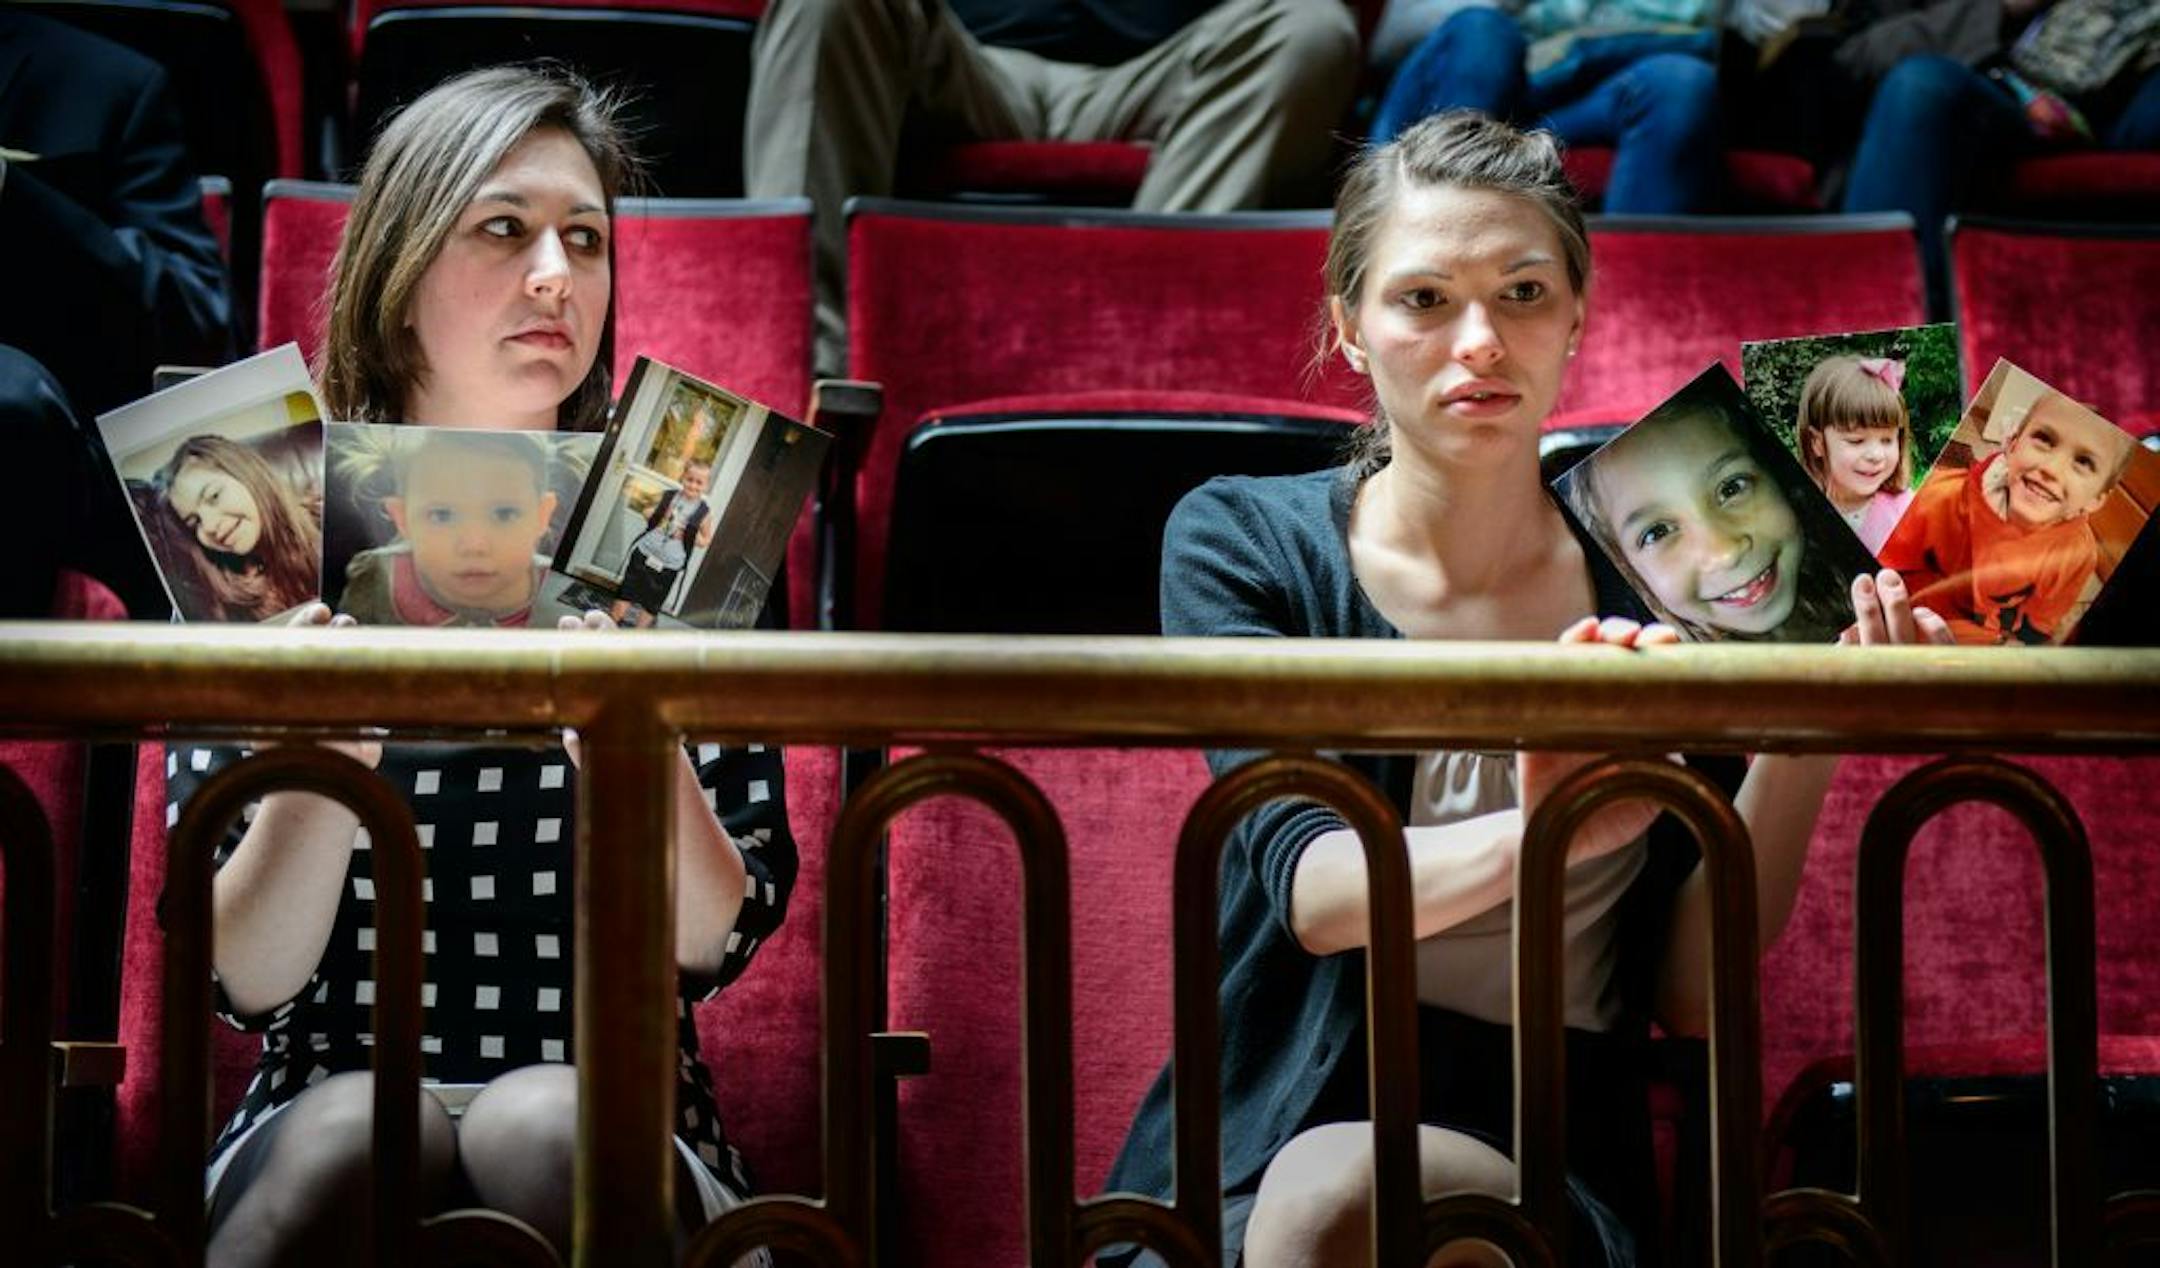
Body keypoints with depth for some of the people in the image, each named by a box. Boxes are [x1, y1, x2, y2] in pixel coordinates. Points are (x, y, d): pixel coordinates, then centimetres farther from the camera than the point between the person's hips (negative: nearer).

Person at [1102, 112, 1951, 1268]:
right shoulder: (1241, 543, 3)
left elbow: (1692, 995, 3)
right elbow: (1310, 888, -15)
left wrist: (1797, 745, -13)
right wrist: (1532, 842, -35)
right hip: (1257, 1161, 1)